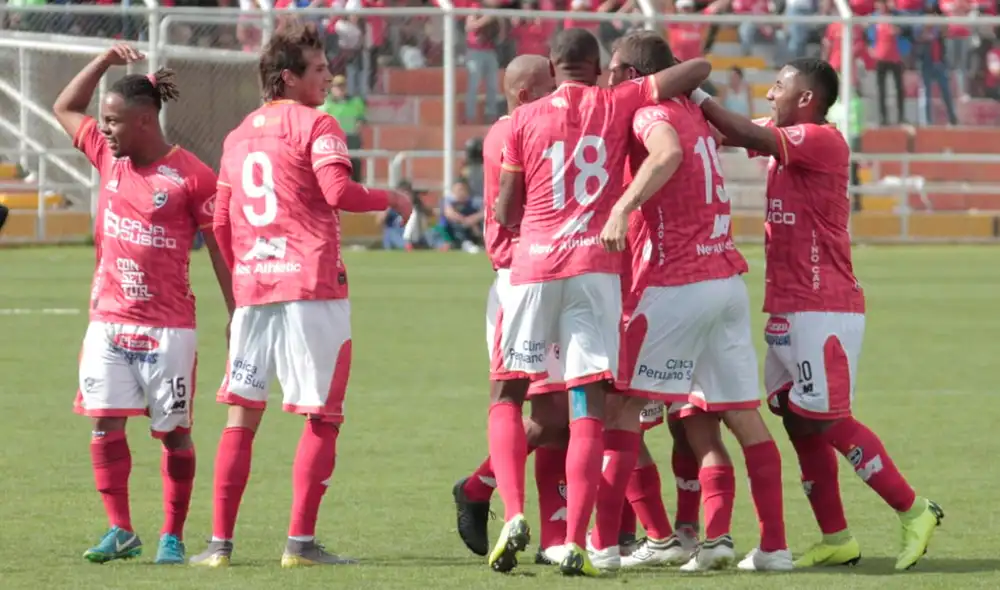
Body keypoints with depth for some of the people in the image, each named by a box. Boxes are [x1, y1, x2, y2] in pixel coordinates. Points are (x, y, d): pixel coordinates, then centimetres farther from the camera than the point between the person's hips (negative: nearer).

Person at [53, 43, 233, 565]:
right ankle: (120, 531, 4)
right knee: (104, 423, -2)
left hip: (168, 327, -5)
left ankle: (172, 536, 9)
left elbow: (220, 248, -4)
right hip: (108, 321, 5)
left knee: (175, 432, 1)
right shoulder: (108, 155, 8)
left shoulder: (191, 175, -9)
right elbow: (65, 108, 21)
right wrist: (106, 61, 9)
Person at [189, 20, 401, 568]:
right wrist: (386, 199, -1)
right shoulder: (315, 125, -4)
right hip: (312, 284, -6)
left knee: (241, 414, 10)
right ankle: (300, 541, -6)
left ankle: (220, 541, 6)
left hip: (251, 288, 6)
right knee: (321, 417, 0)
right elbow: (338, 192, -18)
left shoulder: (238, 135, 16)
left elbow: (220, 223, 18)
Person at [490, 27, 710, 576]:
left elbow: (506, 213, 7)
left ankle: (513, 514, -8)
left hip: (533, 264, 0)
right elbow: (699, 68, 5)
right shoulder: (618, 105, 6)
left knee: (506, 393, 12)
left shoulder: (525, 119, 5)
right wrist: (681, 97, 25)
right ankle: (575, 542, -11)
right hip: (597, 266, 0)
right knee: (589, 405, -1)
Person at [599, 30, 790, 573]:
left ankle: (602, 542, -3)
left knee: (624, 404, -1)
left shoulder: (651, 114, -8)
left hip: (678, 285, -8)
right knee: (743, 414, 7)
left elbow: (667, 151, -30)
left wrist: (623, 207, -37)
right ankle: (774, 545, 2)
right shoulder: (692, 115, 17)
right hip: (728, 280, 8)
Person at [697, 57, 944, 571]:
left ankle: (913, 511, 1)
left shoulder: (823, 141, -13)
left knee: (824, 422, -8)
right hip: (787, 311, 9)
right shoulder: (785, 141, 15)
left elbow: (752, 137, -23)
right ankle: (836, 539, 13)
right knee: (799, 423, 8)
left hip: (823, 311, -9)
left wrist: (694, 97, -18)